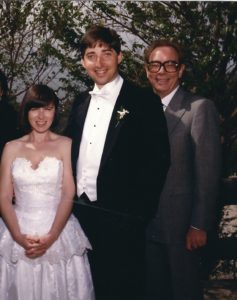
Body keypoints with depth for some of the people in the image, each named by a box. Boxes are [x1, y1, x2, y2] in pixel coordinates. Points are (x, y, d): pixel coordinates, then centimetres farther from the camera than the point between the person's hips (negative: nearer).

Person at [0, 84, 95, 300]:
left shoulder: (65, 145, -1)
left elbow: (68, 195, -6)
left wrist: (51, 237, -16)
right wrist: (18, 236, -12)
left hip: (58, 232, -1)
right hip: (19, 233, 2)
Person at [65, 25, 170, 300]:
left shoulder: (144, 102, -9)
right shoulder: (81, 102, 11)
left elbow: (158, 160, -11)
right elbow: (72, 152, 15)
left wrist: (139, 212, -16)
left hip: (121, 216, -6)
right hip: (80, 212, 6)